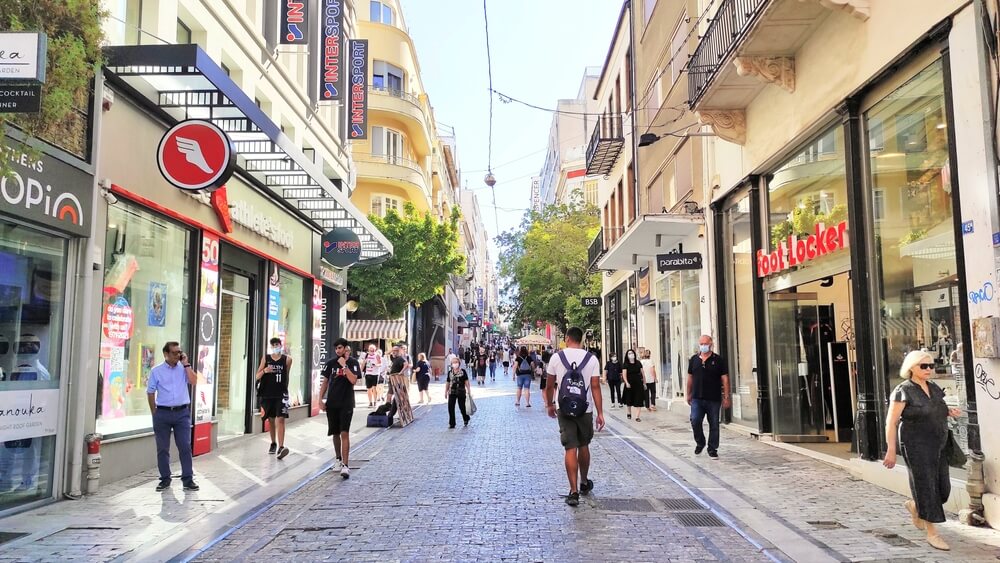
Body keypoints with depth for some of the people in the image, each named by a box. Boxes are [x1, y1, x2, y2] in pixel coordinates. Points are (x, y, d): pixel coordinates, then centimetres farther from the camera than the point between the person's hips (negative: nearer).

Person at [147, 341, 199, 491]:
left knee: (185, 447, -2)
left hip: (182, 412, 0)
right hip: (163, 413, 0)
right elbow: (150, 393, 6)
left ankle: (188, 479, 2)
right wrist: (155, 414, 3)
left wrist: (186, 364, -7)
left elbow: (193, 381, -9)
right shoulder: (156, 371, 3)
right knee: (162, 448, 6)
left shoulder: (183, 369, 7)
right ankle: (165, 479, 18)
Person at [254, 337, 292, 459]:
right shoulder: (265, 358, 2)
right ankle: (273, 443, 31)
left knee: (280, 419, -14)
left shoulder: (287, 360, 0)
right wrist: (264, 371, -19)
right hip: (267, 394, 2)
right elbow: (257, 376, 1)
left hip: (281, 394, -2)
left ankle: (281, 447, -20)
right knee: (271, 419, 14)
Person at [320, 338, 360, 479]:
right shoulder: (331, 363, 5)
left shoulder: (353, 362, -4)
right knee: (335, 433, 12)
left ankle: (346, 465, -13)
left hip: (346, 404, -4)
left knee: (344, 433, -11)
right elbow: (325, 382, 10)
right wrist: (320, 399, 3)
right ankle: (339, 459, 29)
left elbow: (353, 380, -16)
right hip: (332, 403, 4)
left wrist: (344, 365, -19)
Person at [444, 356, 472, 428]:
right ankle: (451, 424, 6)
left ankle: (466, 419, 36)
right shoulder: (450, 372, 6)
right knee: (450, 408, -3)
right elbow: (447, 383, 12)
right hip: (452, 393, 3)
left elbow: (466, 382, -3)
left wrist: (469, 391, -6)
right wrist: (446, 392, 12)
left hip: (461, 392, -3)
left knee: (462, 407, 7)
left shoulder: (463, 372, -4)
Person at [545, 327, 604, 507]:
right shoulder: (591, 358, -3)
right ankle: (584, 483, 34)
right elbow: (595, 387, -7)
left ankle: (574, 491, -5)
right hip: (585, 409, 1)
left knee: (570, 449, -1)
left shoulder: (557, 357, -3)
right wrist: (600, 413, -4)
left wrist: (549, 405, 18)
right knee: (584, 446, 18)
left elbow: (550, 385, 3)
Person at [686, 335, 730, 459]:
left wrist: (726, 397, -6)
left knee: (714, 425, 5)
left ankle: (712, 449, 17)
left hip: (714, 399, -2)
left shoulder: (719, 360, -1)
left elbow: (725, 379, -2)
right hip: (697, 398, 2)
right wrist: (688, 394, 14)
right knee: (695, 421, -9)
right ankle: (700, 443, 16)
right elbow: (690, 378, 15)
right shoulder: (694, 359, 8)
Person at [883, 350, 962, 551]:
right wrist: (891, 450, -19)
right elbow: (891, 423, -13)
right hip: (916, 446, -7)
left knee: (943, 488, 8)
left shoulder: (935, 388, 10)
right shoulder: (903, 391, -11)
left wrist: (949, 412, 3)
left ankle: (914, 506, 35)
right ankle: (932, 533, 6)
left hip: (938, 446, 7)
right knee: (926, 487, -4)